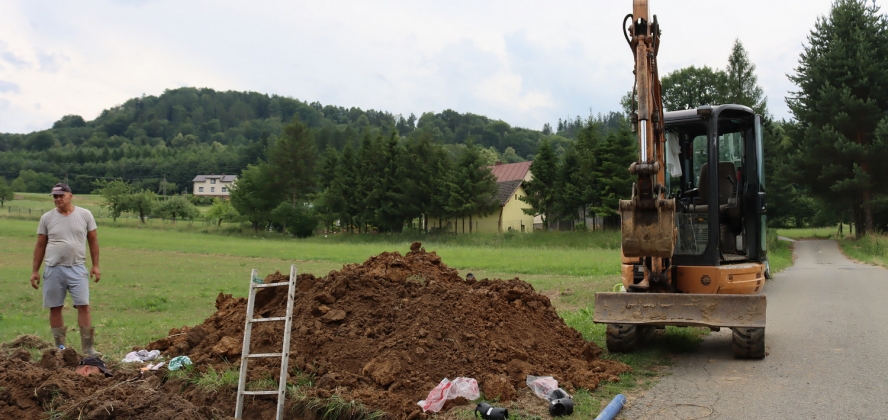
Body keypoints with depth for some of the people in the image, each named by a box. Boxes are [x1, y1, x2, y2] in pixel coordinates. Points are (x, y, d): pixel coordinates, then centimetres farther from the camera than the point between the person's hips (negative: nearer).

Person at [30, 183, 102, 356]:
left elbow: (93, 241, 6)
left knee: (83, 306, -7)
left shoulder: (84, 214, 1)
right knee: (55, 308, 6)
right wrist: (35, 271, 7)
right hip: (53, 269, 1)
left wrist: (96, 266, 1)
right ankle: (59, 347, 16)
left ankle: (88, 347, -2)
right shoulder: (47, 218, 3)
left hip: (77, 268, -1)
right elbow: (40, 246, 8)